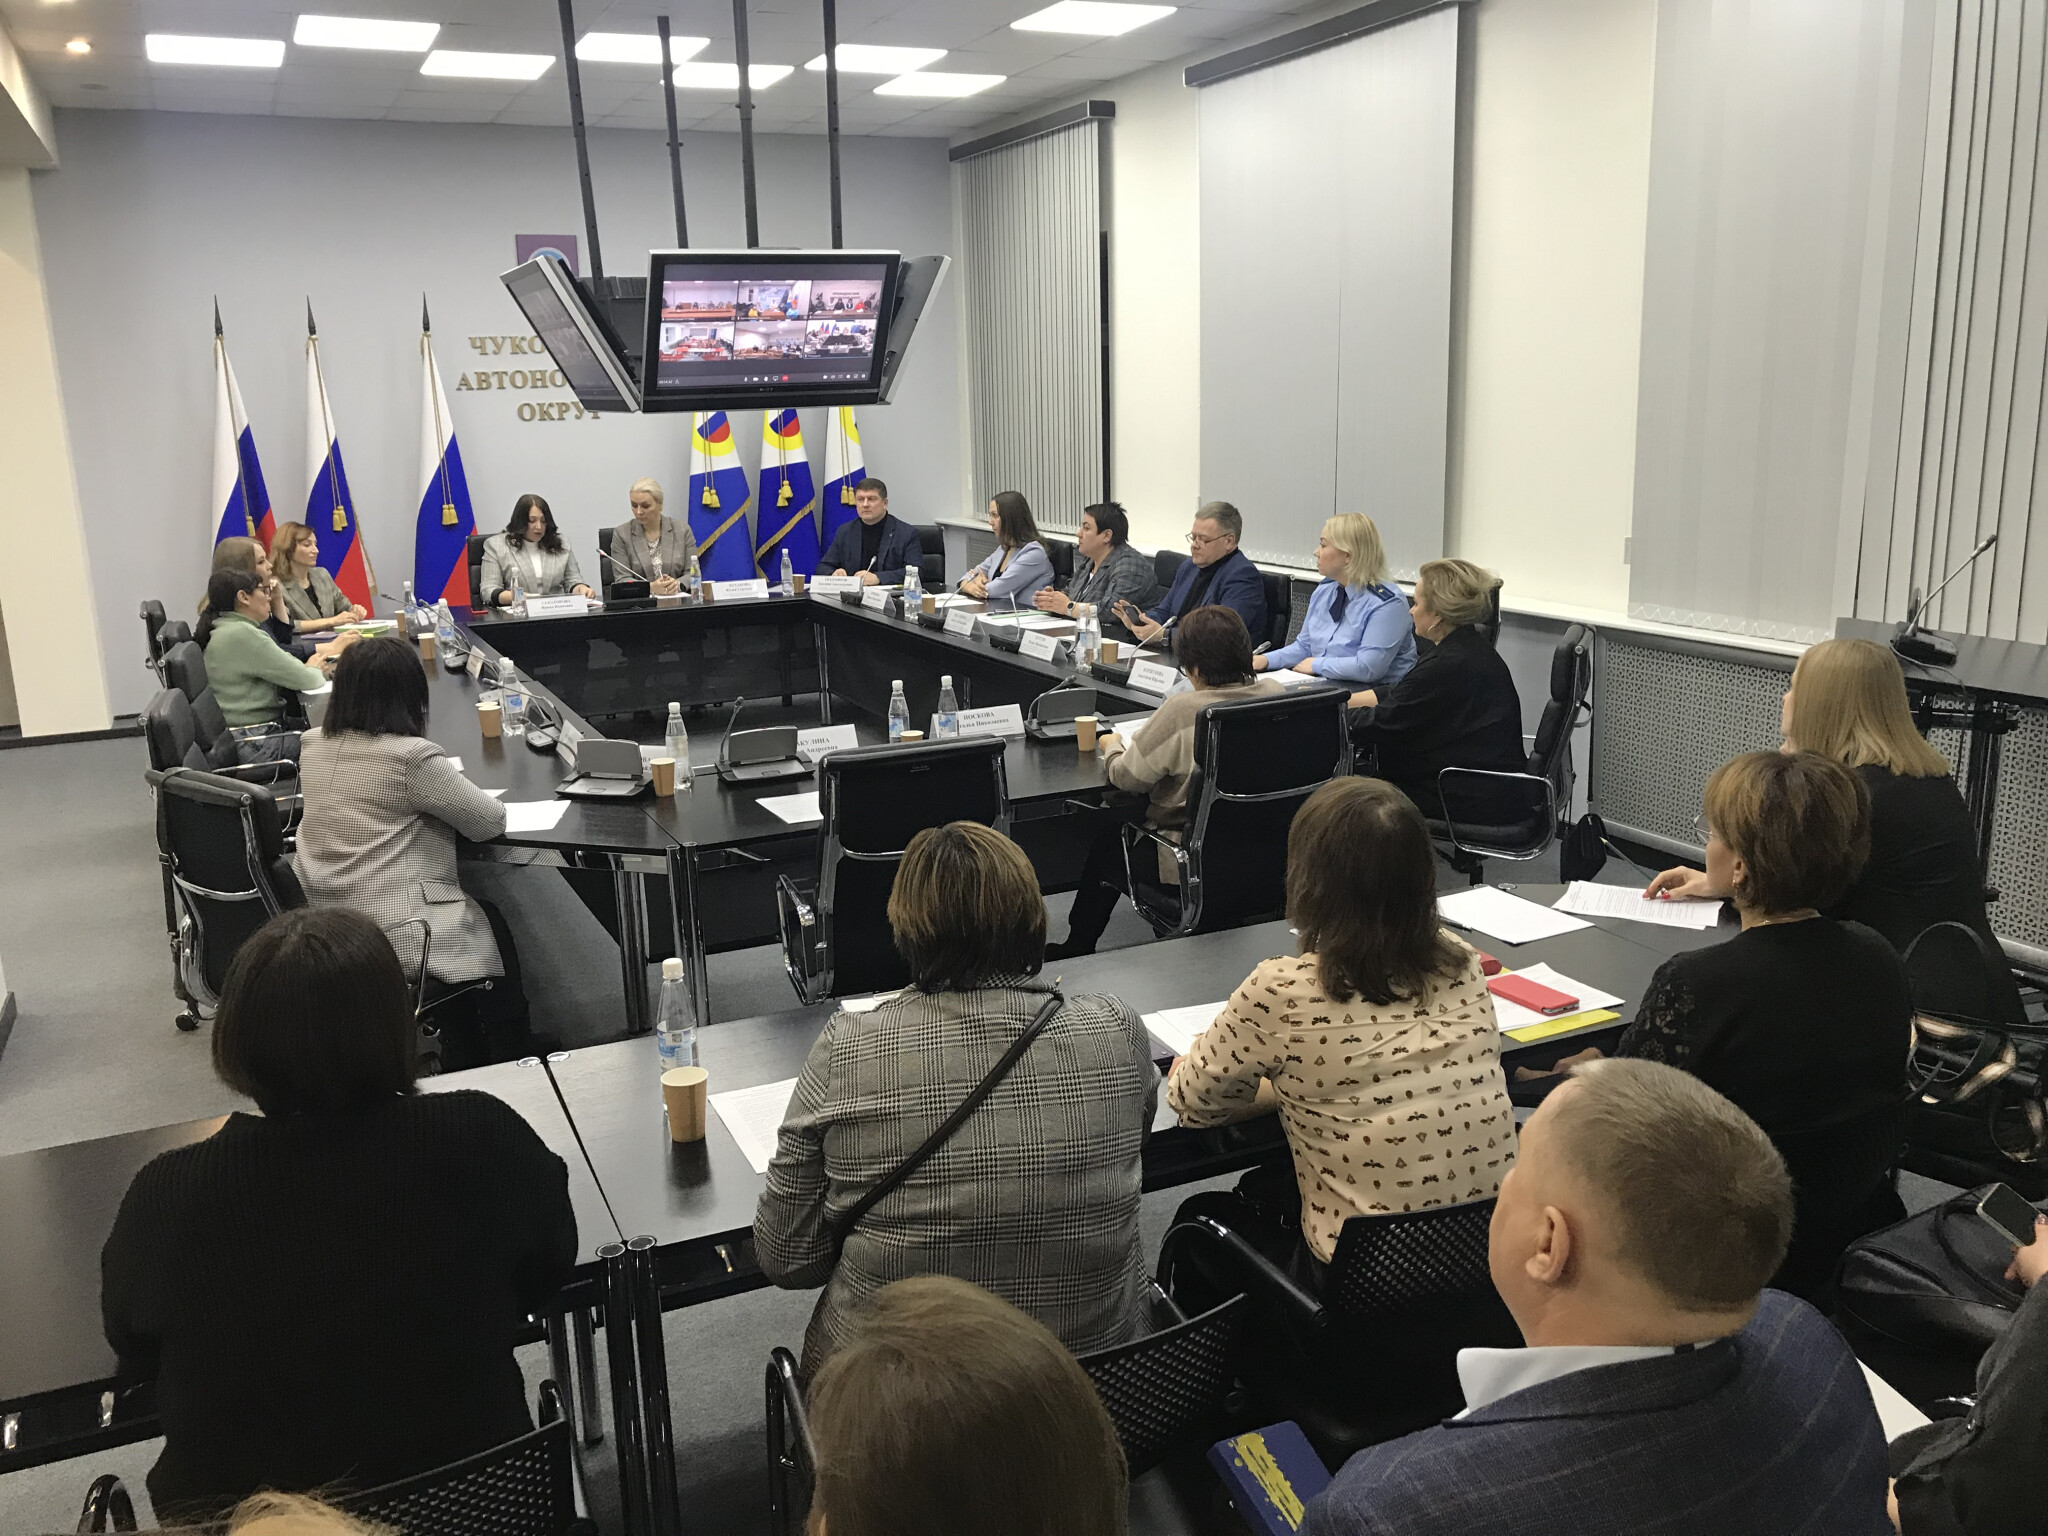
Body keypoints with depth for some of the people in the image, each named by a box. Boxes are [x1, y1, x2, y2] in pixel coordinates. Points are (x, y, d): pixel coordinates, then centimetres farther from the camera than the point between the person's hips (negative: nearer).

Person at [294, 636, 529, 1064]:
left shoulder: (313, 746, 2)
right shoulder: (412, 756, -20)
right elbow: (491, 822, -10)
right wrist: (452, 785, 9)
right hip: (394, 934, -7)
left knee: (474, 911, 27)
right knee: (495, 927, 21)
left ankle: (463, 1067, 36)